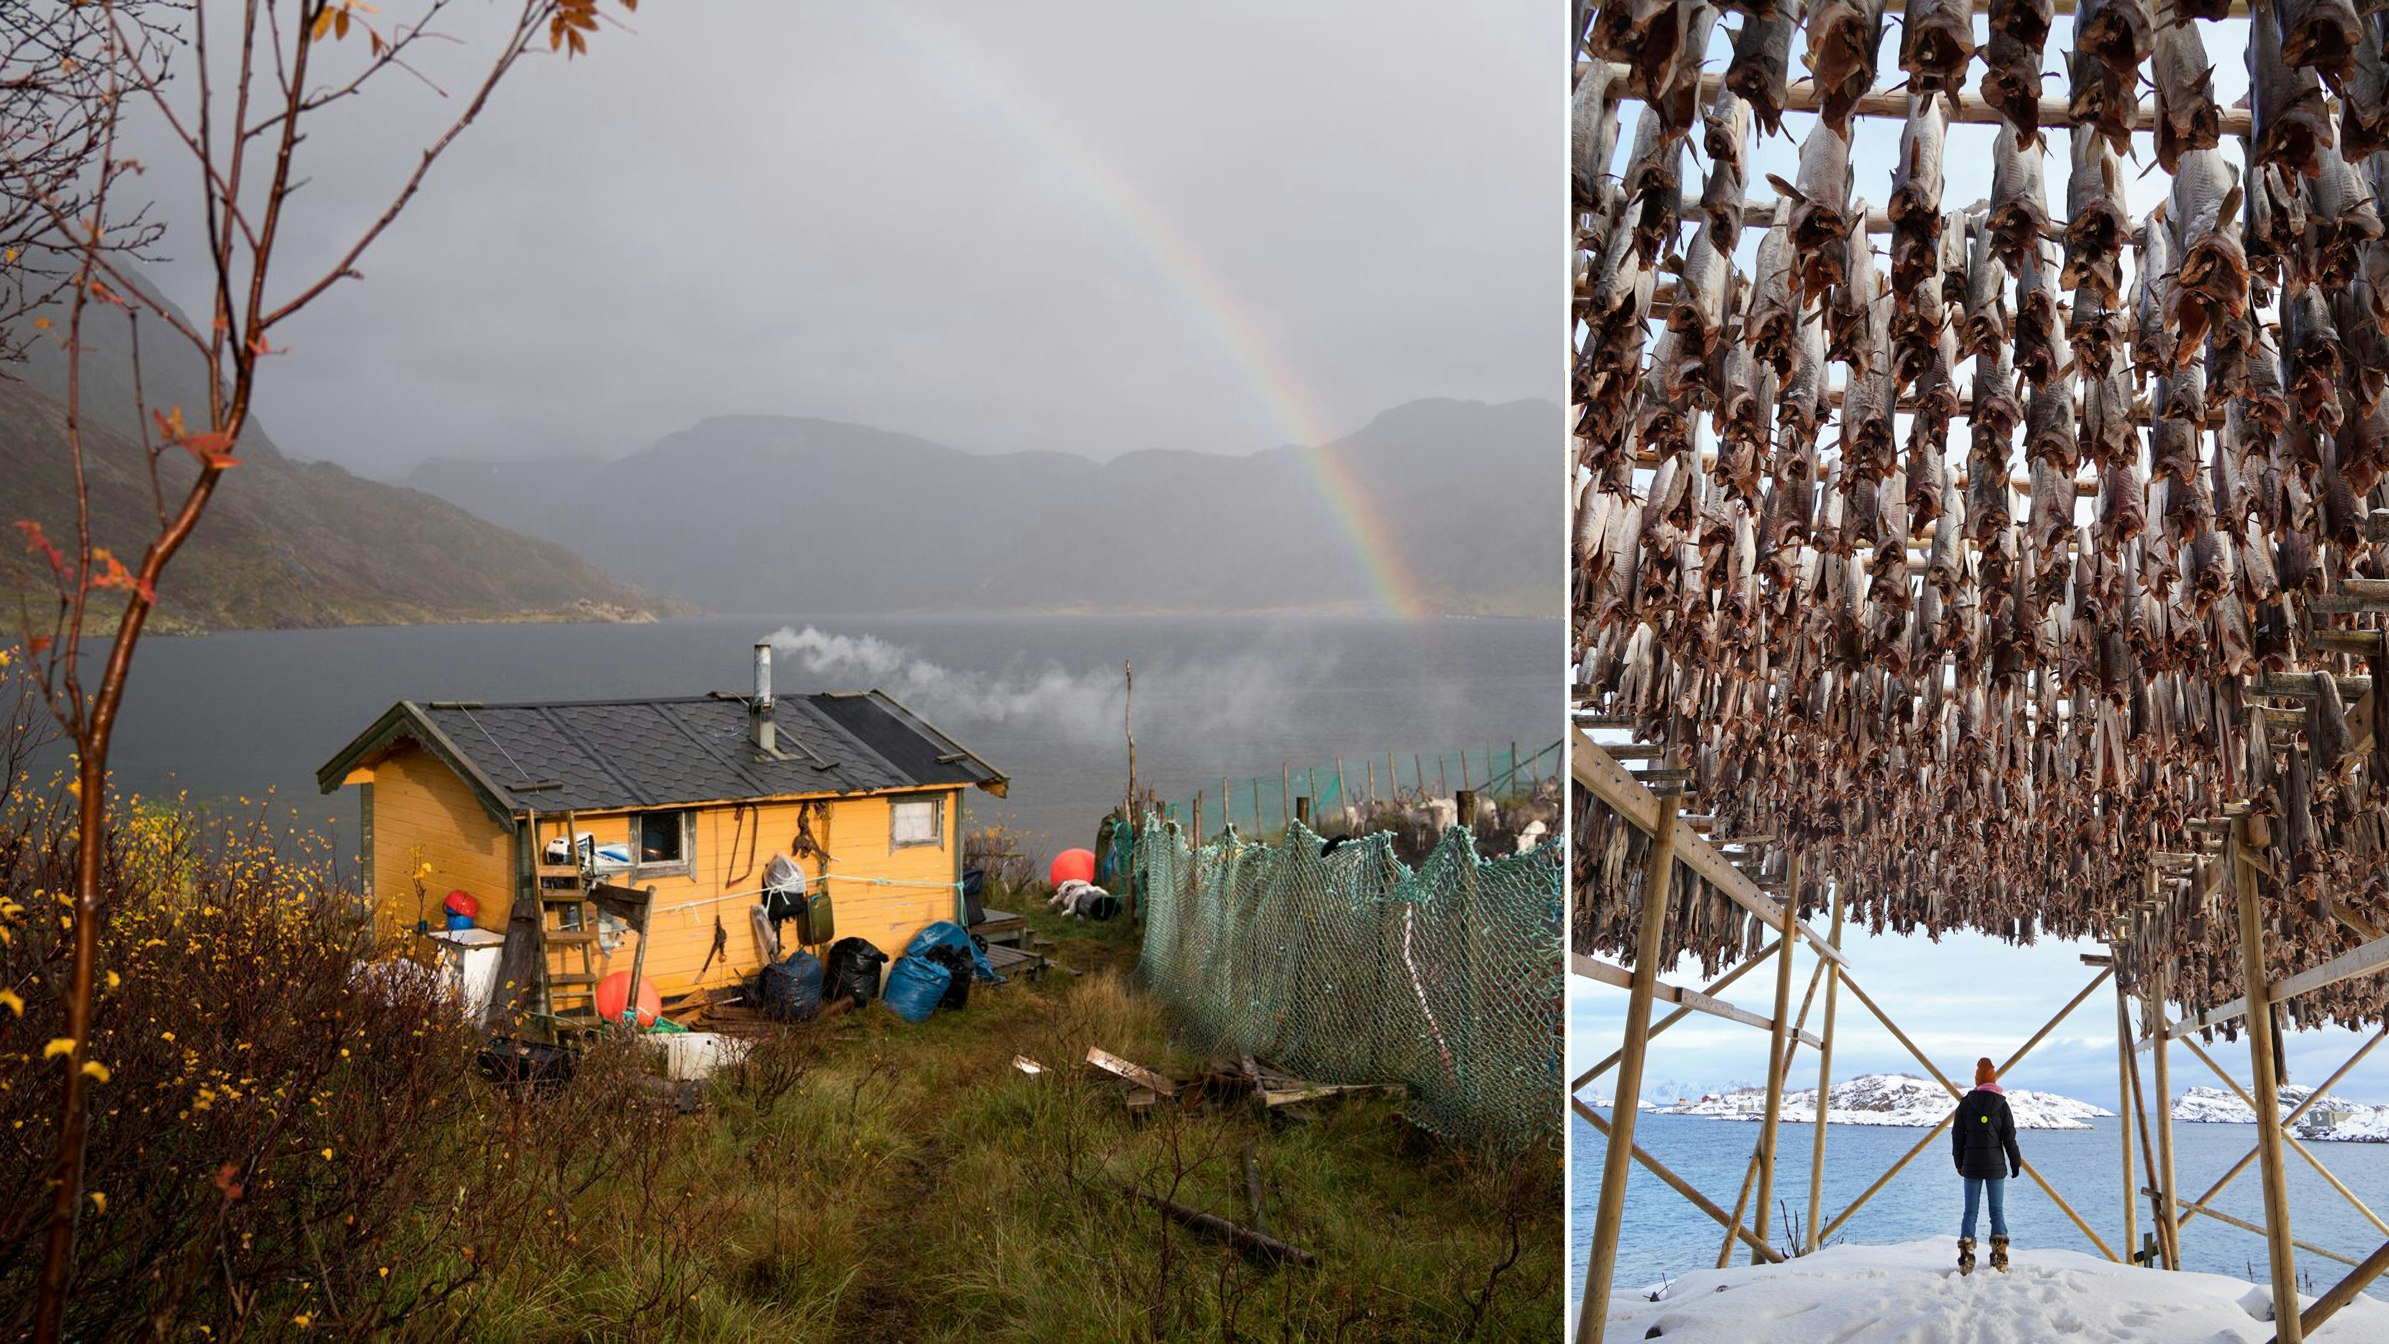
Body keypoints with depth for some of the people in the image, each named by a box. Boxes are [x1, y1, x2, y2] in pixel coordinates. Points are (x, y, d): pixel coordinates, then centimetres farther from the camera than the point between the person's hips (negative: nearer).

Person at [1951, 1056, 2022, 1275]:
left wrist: (1959, 1162, 12)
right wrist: (2016, 1162, 7)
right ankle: (2000, 1259, 1)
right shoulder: (2001, 1104, -4)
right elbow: (2009, 1137, -2)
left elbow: (1957, 1135, 3)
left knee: (1970, 1211, 4)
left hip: (1971, 1166, 0)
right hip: (1996, 1165, 0)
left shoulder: (1966, 1103, -1)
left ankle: (1966, 1259, -3)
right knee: (1997, 1211, 6)